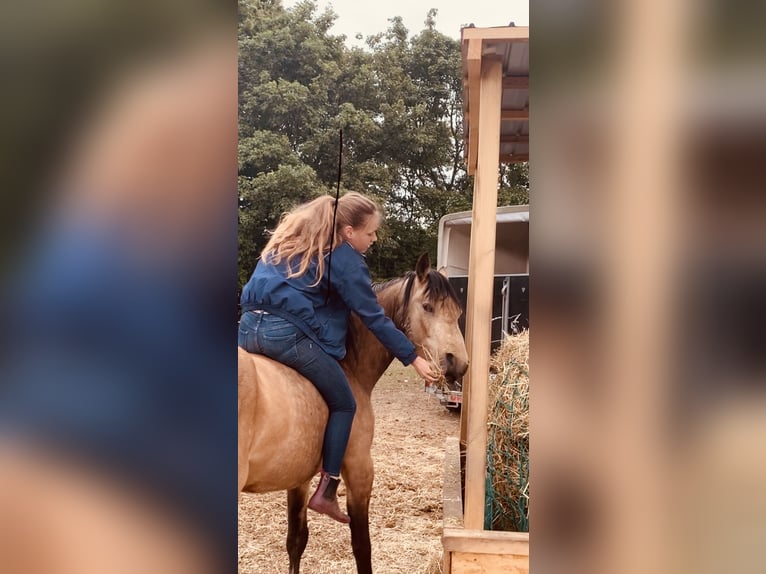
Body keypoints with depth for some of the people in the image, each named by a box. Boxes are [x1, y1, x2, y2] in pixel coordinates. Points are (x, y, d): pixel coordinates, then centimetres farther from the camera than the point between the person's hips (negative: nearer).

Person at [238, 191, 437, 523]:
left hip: (248, 327, 8)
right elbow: (375, 319, 0)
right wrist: (414, 359, 6)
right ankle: (326, 491, 6)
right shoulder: (345, 259, -2)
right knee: (343, 405, 10)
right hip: (290, 334, -7)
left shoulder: (293, 235, 20)